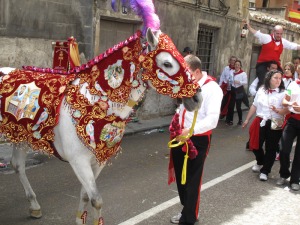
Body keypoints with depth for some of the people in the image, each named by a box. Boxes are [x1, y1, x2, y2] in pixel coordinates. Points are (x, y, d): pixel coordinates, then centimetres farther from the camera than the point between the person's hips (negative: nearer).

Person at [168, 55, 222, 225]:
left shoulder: (212, 89, -16)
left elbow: (212, 120, -25)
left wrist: (189, 131, -34)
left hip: (198, 140, -7)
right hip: (181, 138, 7)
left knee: (192, 180, 4)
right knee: (181, 177, 18)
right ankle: (187, 211, 39)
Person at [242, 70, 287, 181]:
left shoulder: (283, 93, -7)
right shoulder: (261, 90, 5)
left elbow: (287, 110, -12)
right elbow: (254, 106, 13)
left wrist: (278, 110, -32)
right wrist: (247, 119, 16)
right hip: (260, 122, 3)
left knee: (271, 148, 4)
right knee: (255, 145, 11)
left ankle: (265, 171, 19)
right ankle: (260, 163, 40)